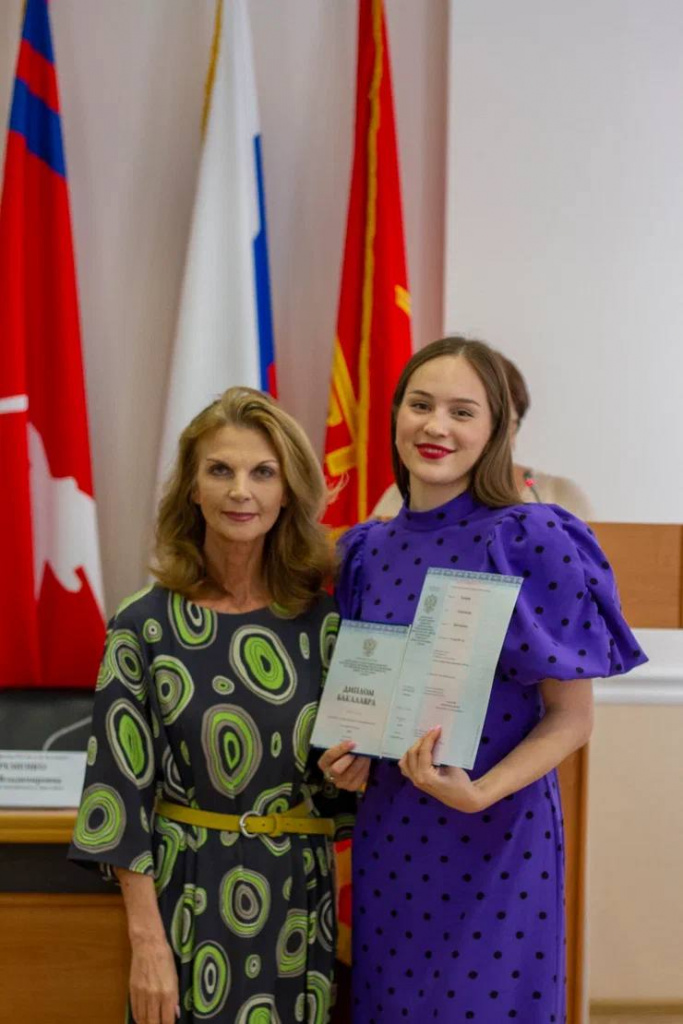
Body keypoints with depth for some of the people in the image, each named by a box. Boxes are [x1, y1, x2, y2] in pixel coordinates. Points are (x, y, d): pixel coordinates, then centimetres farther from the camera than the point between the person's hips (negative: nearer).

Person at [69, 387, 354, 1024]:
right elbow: (123, 785, -7)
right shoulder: (145, 624, -8)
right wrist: (146, 938, -11)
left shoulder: (322, 619, -2)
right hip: (186, 896, -2)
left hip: (299, 896, 2)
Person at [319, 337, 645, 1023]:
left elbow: (571, 717, -10)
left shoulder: (531, 542, -13)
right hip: (388, 835, 5)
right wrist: (350, 756, -6)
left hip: (496, 838, -5)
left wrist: (478, 793, -23)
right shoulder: (367, 551, 3)